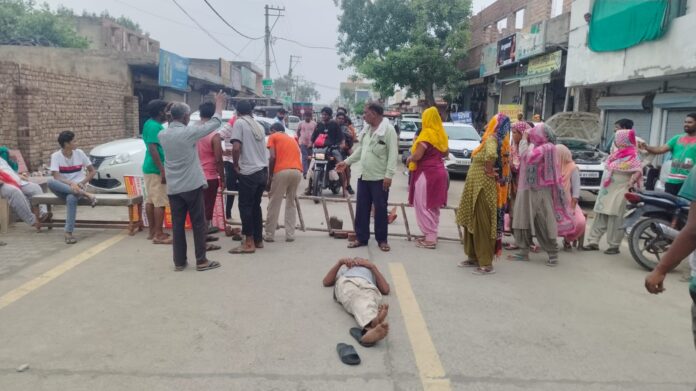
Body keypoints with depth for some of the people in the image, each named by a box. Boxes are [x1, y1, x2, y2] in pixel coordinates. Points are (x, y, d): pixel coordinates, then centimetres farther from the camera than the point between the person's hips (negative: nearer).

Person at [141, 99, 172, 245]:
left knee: (151, 200, 13)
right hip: (156, 169, -11)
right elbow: (153, 149, -24)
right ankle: (158, 234, -5)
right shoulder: (155, 126, -17)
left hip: (149, 168, 11)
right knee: (160, 202, -7)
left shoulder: (150, 123, 13)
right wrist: (162, 171, -25)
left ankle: (152, 231, 20)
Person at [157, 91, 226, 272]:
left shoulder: (162, 134, 3)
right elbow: (215, 123, -5)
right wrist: (219, 104, 9)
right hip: (192, 185, -5)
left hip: (173, 187, 5)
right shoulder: (188, 132, -13)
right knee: (199, 223, 3)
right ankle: (201, 261, 6)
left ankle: (179, 261, 13)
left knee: (177, 224, 8)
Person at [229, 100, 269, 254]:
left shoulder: (239, 123, -4)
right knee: (256, 206, 16)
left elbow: (236, 148, -15)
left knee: (245, 206, 0)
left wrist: (236, 165, -2)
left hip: (249, 172, -7)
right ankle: (258, 240, 21)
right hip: (263, 171, 7)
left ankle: (249, 243, 2)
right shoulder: (259, 126, 17)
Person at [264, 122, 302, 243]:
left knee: (274, 204, 6)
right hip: (297, 171, 5)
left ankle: (269, 235, 13)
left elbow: (273, 157, 0)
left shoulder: (273, 137, 15)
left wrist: (269, 177, 4)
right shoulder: (292, 139, 31)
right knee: (291, 203, 18)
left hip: (282, 171, -5)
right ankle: (290, 235, 15)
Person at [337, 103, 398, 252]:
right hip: (364, 177, 7)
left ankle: (382, 240, 15)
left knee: (380, 210, 3)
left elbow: (393, 154, -17)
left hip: (380, 178, -7)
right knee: (362, 209, 10)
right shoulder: (367, 129, 12)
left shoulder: (388, 130, -13)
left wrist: (388, 175, -21)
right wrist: (347, 162, 16)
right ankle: (361, 238, 21)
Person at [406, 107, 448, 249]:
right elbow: (445, 153, 21)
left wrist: (409, 159, -1)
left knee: (424, 206, -1)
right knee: (433, 206, 15)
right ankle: (432, 235, 22)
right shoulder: (441, 134, 8)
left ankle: (430, 238, 0)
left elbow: (417, 155, -20)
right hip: (438, 171, 8)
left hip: (426, 173, -8)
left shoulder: (427, 133, -16)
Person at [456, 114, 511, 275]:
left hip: (483, 188, -9)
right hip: (477, 187, 9)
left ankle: (487, 264, 4)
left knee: (482, 224, -4)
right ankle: (474, 257, 27)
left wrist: (488, 170, -22)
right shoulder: (493, 140, 12)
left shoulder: (492, 139, -15)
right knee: (472, 223, 16)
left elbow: (491, 155, -37)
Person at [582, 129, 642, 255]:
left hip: (618, 192, -8)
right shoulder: (617, 153, 14)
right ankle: (593, 242, 11)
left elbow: (638, 171, -20)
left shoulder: (631, 155, -10)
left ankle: (614, 246, 1)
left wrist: (630, 183, -31)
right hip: (606, 191, 8)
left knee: (615, 220, -5)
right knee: (600, 217, 8)